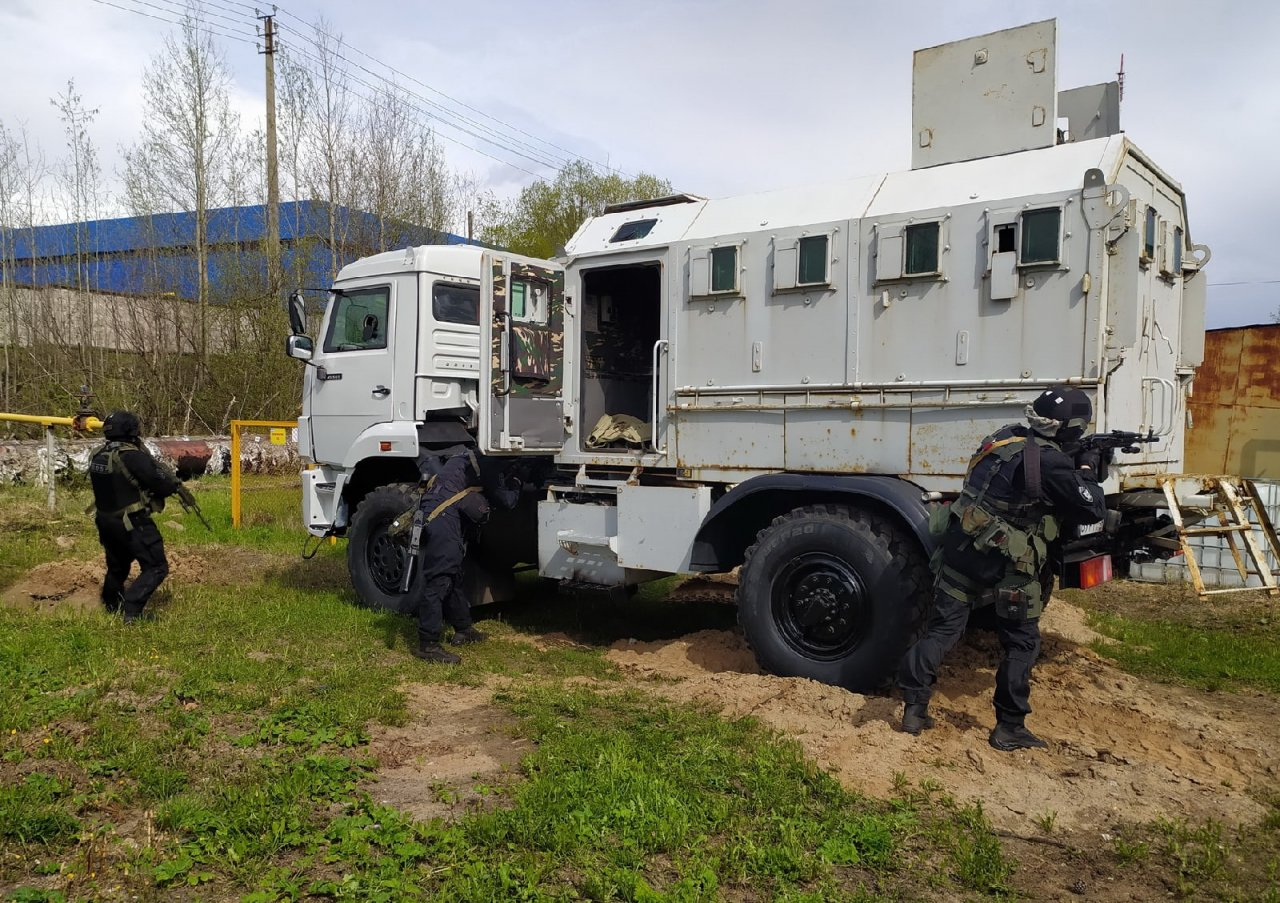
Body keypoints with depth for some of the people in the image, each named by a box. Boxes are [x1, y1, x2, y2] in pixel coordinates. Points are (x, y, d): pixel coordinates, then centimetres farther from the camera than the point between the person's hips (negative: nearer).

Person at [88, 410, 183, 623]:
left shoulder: (96, 455, 3)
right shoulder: (132, 456, -22)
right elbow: (161, 484, -19)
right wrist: (174, 484, 4)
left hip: (105, 521, 8)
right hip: (132, 523, -8)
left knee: (117, 566, 27)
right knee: (156, 568, -2)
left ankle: (111, 607, 43)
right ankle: (131, 610, -16)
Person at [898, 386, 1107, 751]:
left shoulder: (1005, 436, 7)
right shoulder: (1052, 462, -15)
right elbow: (1093, 510, -7)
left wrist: (1071, 466, 20)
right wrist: (1087, 470, 10)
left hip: (960, 548, 7)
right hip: (1005, 566, -6)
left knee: (942, 628, 12)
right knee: (1022, 644, 11)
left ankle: (914, 709, 10)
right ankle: (1009, 728, 16)